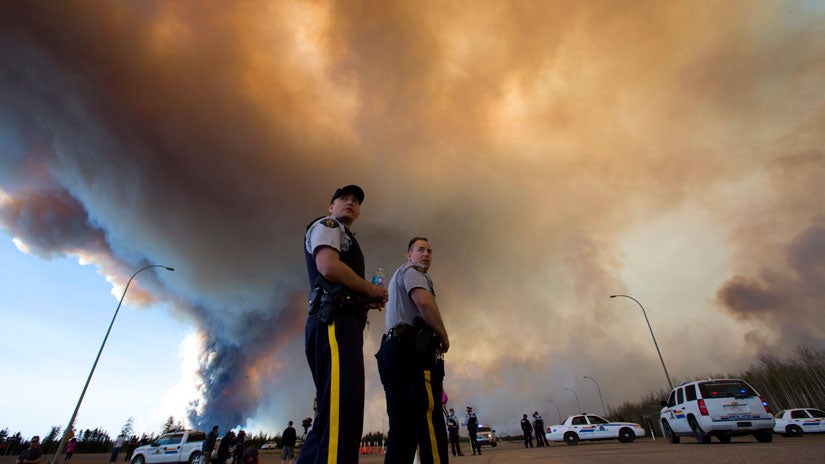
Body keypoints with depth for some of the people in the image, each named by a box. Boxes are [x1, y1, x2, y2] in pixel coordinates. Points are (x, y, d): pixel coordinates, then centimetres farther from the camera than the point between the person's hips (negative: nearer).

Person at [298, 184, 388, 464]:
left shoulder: (343, 237, 35)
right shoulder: (327, 225, 8)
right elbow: (328, 266, -14)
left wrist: (369, 300, 13)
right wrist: (372, 290, -4)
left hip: (343, 323, 10)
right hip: (335, 322, -10)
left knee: (332, 418, 9)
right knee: (342, 413, -21)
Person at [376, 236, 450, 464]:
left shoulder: (396, 280, 33)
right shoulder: (411, 270, 4)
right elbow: (424, 300, -17)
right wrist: (444, 335, -6)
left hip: (394, 350, 10)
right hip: (414, 350, -10)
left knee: (401, 431, 6)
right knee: (430, 427, -15)